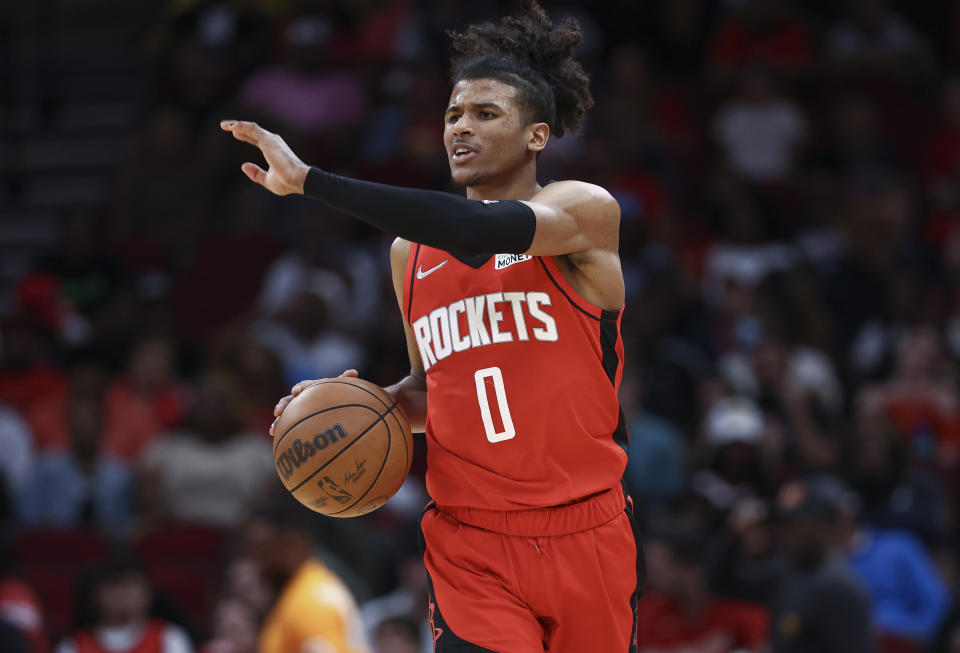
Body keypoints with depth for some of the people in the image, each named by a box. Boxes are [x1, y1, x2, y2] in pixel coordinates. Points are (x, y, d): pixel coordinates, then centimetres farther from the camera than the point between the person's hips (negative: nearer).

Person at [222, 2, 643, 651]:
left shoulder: (586, 210, -6)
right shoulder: (410, 254, 12)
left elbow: (479, 232, -27)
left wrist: (308, 178, -27)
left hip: (584, 536, -2)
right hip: (470, 543, 2)